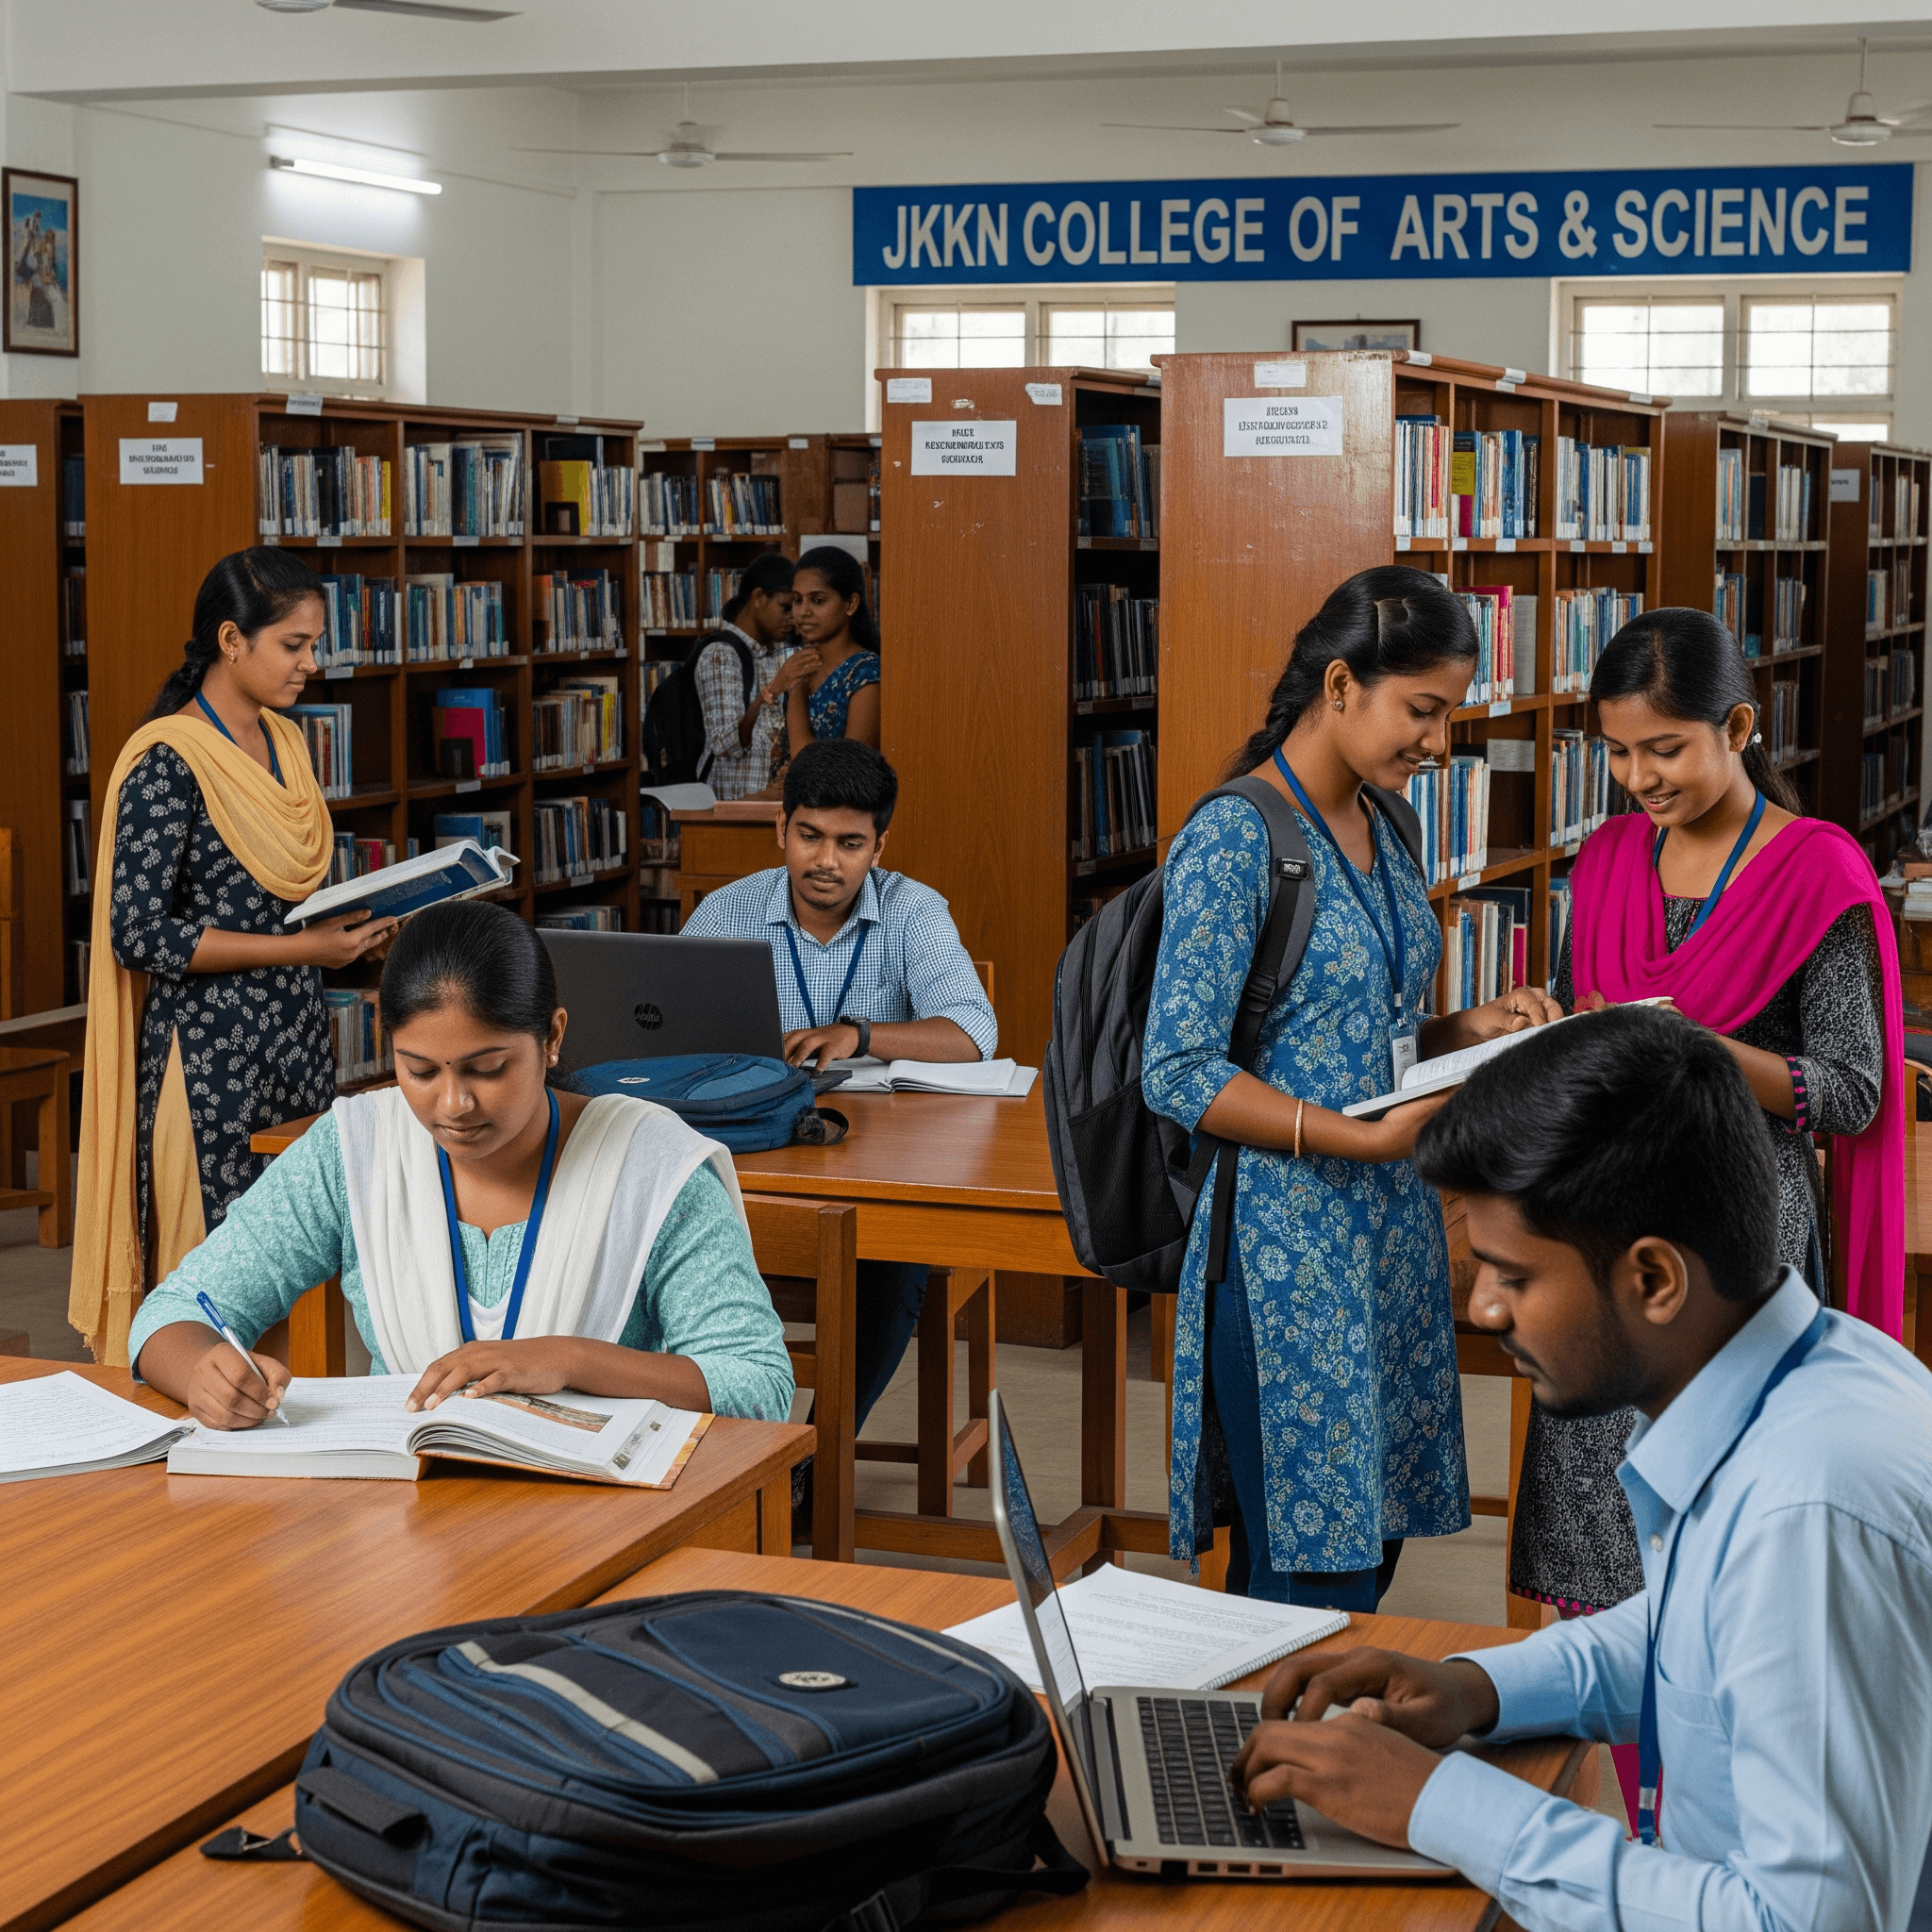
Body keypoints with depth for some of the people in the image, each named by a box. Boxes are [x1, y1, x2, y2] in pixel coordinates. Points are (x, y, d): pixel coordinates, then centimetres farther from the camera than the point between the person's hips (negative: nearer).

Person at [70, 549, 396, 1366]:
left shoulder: (284, 744, 11)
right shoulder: (168, 762, -13)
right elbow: (140, 934, -17)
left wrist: (351, 922, 2)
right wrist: (300, 946, -17)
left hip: (297, 1036, 8)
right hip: (211, 1050, -8)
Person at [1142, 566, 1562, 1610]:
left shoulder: (1382, 830, 12)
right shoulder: (1233, 838, -14)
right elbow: (1179, 1072, -18)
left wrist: (1467, 1029, 2)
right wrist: (1374, 1138, -23)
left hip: (1393, 1237, 8)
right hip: (1290, 1252, -8)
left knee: (1372, 1544, 12)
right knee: (1314, 1577, -5)